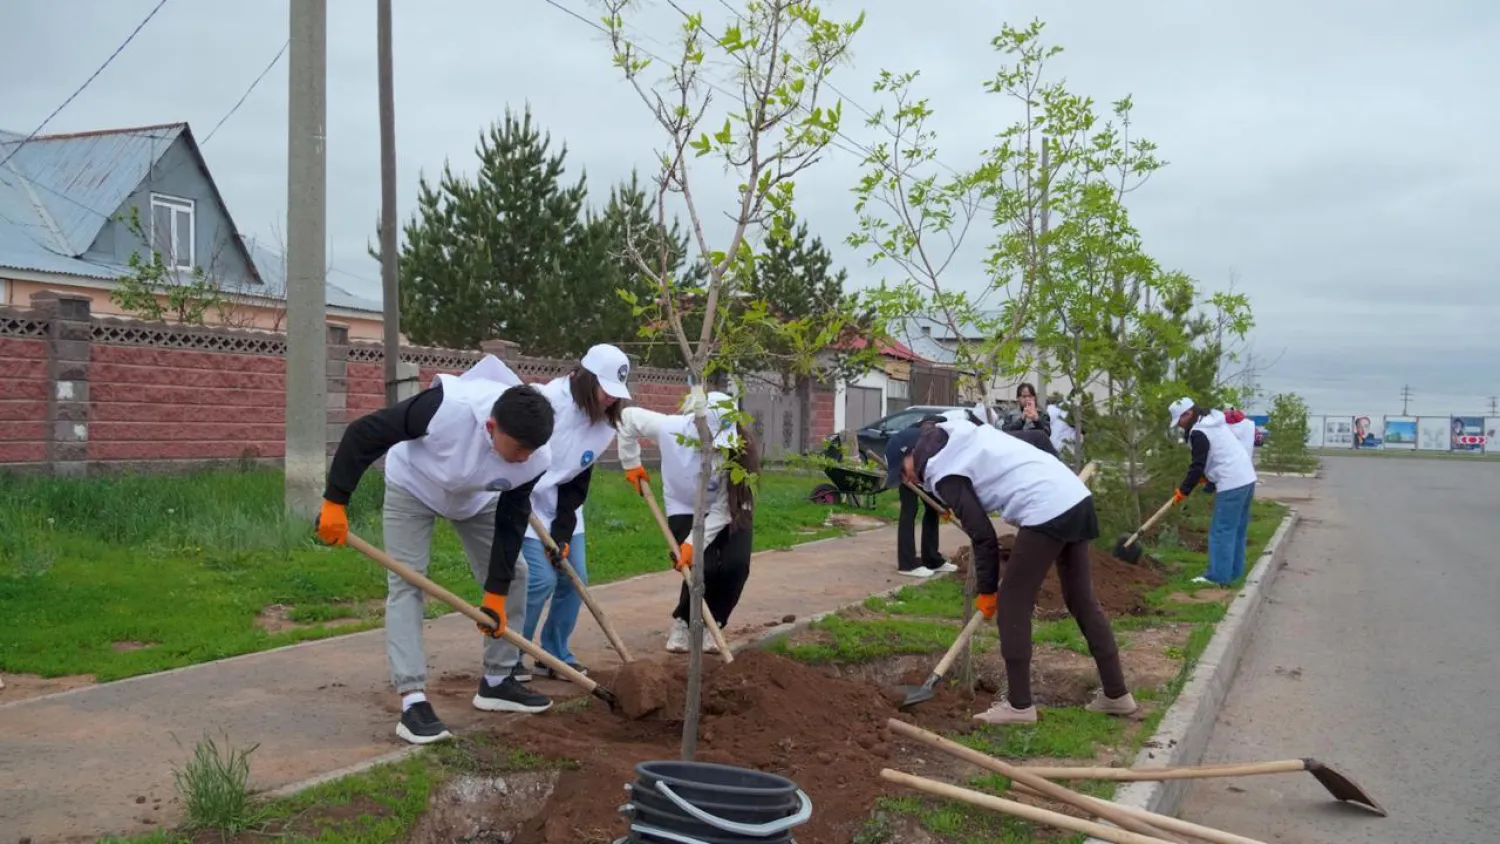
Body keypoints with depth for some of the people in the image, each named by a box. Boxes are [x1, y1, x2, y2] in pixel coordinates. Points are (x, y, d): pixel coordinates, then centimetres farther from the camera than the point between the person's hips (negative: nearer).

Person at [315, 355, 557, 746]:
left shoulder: (534, 458, -30)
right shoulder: (447, 407, -45)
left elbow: (511, 522, -16)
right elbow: (363, 433, -34)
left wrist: (495, 593, -16)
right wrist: (335, 503, -30)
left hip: (476, 498, 5)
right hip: (412, 486, -4)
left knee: (513, 574, 3)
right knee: (406, 583, -14)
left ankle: (497, 682, 18)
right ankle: (413, 702, -14)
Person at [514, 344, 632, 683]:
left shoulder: (605, 424, -2)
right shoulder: (548, 401, -26)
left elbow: (579, 481, -2)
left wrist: (563, 531, -9)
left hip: (562, 506, 7)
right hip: (523, 500, -7)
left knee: (574, 578, 4)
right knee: (541, 579, -13)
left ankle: (555, 655, 20)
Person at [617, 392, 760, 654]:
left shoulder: (736, 449, -28)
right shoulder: (670, 428, -28)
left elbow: (724, 509, -25)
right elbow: (628, 417, -10)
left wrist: (695, 542, -33)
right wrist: (631, 462, -6)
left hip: (727, 514, 1)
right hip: (685, 510, -1)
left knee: (736, 565, -21)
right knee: (704, 568, -22)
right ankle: (683, 622, 7)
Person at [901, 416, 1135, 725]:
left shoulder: (943, 473, -3)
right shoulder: (966, 436, 22)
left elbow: (983, 535, -5)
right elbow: (1042, 441, 27)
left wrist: (986, 590, 7)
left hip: (1047, 512, -9)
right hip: (1077, 497, 9)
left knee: (1012, 604, 2)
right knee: (1082, 599, 17)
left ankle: (1019, 705, 7)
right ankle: (1116, 694, 24)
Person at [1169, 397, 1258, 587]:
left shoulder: (1199, 433, -13)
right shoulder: (1214, 421, 17)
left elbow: (1197, 466, -13)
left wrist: (1183, 491, -3)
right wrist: (1206, 477, 17)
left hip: (1231, 484, -10)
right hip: (1246, 478, 10)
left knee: (1221, 532, -5)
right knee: (1237, 530, 15)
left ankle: (1218, 577, -3)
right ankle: (1233, 572, 21)